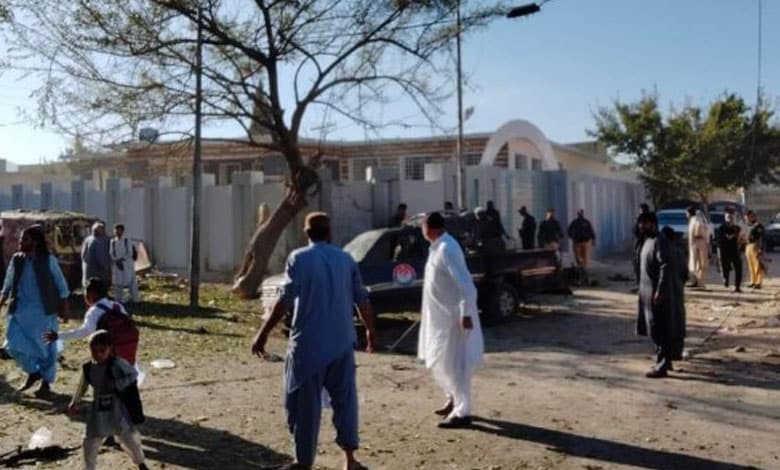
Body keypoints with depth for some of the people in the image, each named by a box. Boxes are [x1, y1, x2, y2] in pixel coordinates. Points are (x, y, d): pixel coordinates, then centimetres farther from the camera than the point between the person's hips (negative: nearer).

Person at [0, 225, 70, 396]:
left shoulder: (48, 261, -9)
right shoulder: (16, 260, 2)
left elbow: (61, 285, -2)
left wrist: (64, 308, -2)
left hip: (44, 311, -3)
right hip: (20, 310, 3)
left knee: (46, 347, 5)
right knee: (14, 344, -5)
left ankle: (46, 382, 22)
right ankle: (33, 372, 20)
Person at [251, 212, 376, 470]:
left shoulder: (299, 258, -6)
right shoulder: (346, 259, 8)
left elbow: (286, 300, -16)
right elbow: (362, 300, 10)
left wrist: (263, 333, -14)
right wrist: (370, 330, 24)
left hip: (308, 344, -4)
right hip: (341, 342, 4)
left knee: (305, 403, 6)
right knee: (344, 398, 13)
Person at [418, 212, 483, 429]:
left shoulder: (447, 249, -22)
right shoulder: (438, 247, 9)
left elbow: (464, 283, -27)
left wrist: (466, 313, -28)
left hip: (453, 317, -10)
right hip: (440, 315, 10)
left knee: (454, 364, -3)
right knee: (439, 362, 20)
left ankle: (462, 413, 6)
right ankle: (453, 400, 35)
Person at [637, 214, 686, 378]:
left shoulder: (659, 242, -16)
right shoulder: (648, 241, 14)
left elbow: (666, 266, -23)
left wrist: (660, 291, -27)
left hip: (658, 292, -10)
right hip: (649, 292, 10)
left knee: (661, 331, -6)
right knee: (656, 331, 16)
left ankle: (661, 366, -2)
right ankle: (665, 361, 26)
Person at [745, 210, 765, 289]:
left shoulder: (758, 225, -9)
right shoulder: (749, 226, 17)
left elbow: (762, 237, -15)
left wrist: (761, 249, -22)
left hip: (755, 246, -9)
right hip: (748, 246, 9)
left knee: (758, 265, -8)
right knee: (751, 266, 11)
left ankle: (758, 283, -8)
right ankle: (753, 282, 16)